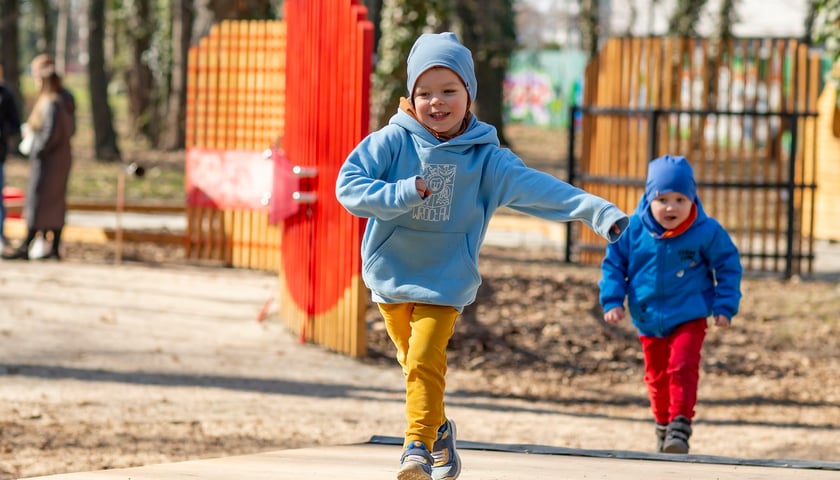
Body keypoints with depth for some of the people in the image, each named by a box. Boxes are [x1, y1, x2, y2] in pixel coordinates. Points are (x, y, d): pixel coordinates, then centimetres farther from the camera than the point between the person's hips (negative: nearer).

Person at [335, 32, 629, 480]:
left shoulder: (484, 157, -8)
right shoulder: (392, 142, -9)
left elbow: (537, 187, -16)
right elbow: (349, 186, -17)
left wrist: (598, 211, -27)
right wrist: (405, 193, -30)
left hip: (445, 280, -2)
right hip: (390, 274, 2)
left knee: (425, 362, -18)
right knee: (411, 362, 16)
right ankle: (438, 429, 39)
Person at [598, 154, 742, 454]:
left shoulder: (706, 232, -13)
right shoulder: (633, 230, -10)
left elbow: (728, 266, -1)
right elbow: (613, 263, 3)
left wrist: (724, 306, -5)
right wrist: (612, 301, -5)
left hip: (689, 319, -3)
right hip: (649, 320, 3)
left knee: (682, 367, -20)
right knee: (657, 376, 15)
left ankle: (681, 425, -17)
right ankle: (663, 424, 34)